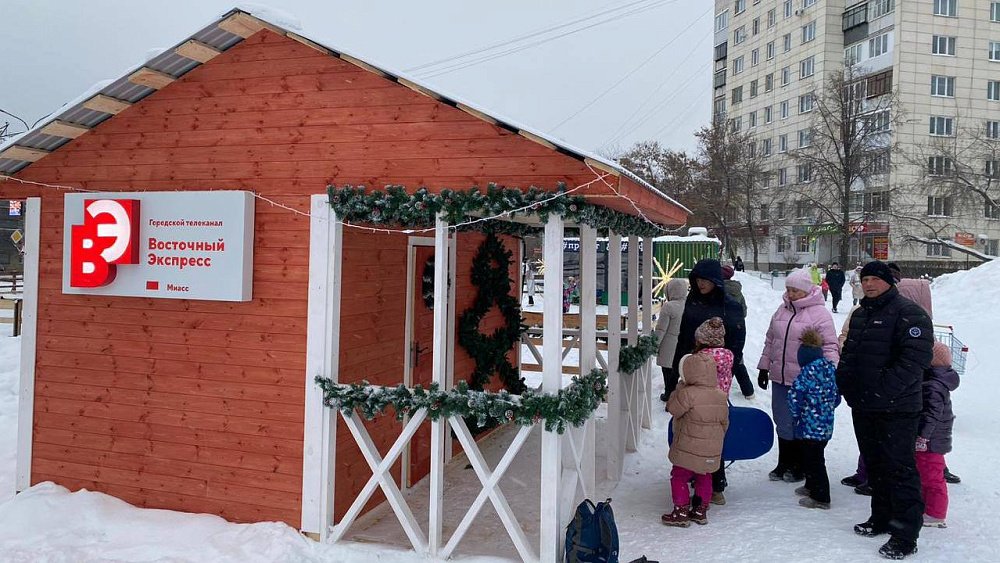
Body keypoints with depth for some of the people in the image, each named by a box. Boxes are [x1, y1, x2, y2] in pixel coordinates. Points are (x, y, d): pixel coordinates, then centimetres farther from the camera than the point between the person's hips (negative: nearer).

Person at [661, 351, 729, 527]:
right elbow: (724, 422, 10)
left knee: (679, 477, 6)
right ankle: (700, 511, 28)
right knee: (704, 478, 20)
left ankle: (681, 512, 8)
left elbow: (672, 407, -8)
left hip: (689, 450, -6)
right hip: (712, 451, 6)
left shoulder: (688, 394, -21)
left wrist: (680, 387, 0)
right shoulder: (721, 397, 1)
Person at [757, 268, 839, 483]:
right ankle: (784, 464, 27)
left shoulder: (819, 313, -8)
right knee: (783, 424, 13)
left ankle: (799, 467, 21)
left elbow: (829, 347, -12)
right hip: (780, 379, 6)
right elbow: (770, 341, 18)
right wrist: (764, 367, 18)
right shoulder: (782, 310, 11)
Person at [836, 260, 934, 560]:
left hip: (897, 409, -8)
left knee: (900, 468, -4)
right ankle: (882, 518, 32)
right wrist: (844, 384, 8)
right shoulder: (860, 315, 16)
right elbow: (849, 354, 23)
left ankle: (905, 535, 3)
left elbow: (915, 358, -21)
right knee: (874, 465, 18)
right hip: (863, 407, 8)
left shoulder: (908, 313, -11)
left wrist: (881, 389, -23)